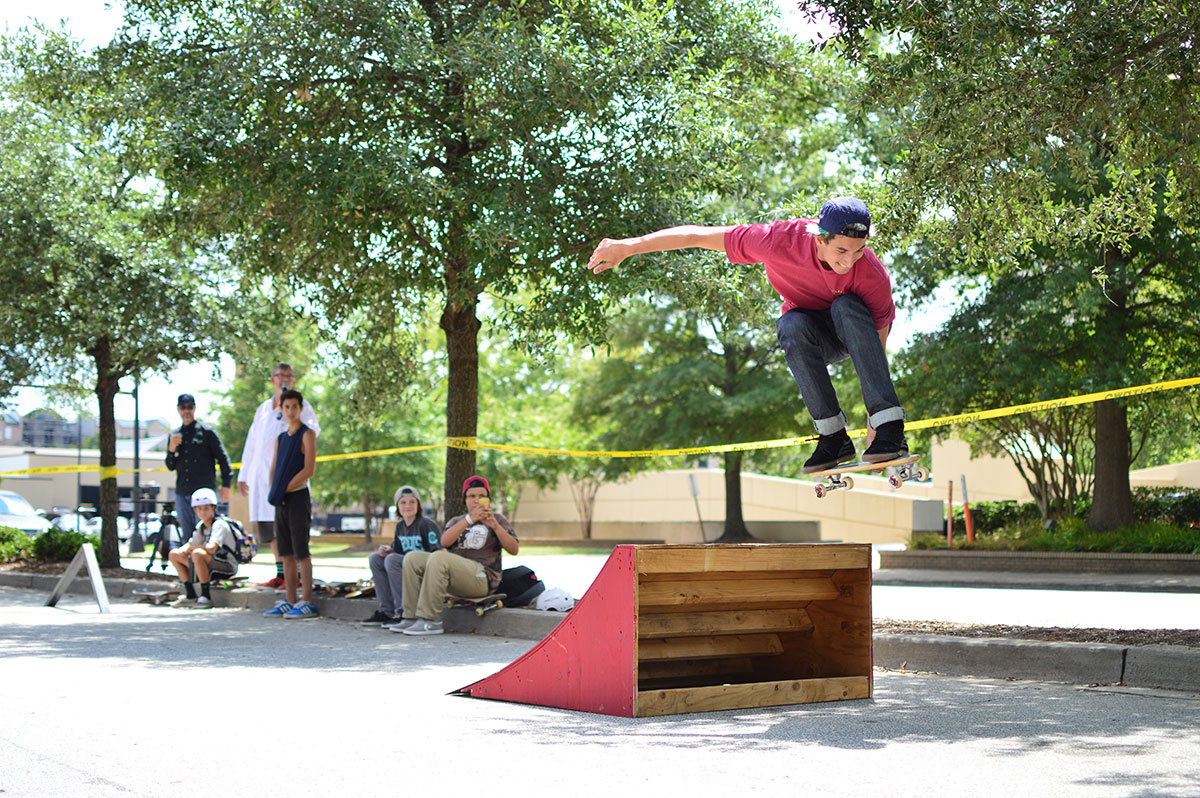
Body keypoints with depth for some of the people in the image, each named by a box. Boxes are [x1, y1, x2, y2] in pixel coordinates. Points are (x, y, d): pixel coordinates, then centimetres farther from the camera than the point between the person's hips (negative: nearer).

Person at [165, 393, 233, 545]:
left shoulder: (207, 432, 2)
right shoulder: (174, 435, 16)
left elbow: (222, 458, 3)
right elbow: (171, 466, 17)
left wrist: (226, 485, -4)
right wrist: (171, 449, -3)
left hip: (204, 491, -5)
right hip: (182, 493, 5)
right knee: (188, 534, 6)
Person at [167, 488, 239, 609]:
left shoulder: (219, 525, -17)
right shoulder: (201, 525, 9)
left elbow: (211, 548, -31)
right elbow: (191, 544, 19)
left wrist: (192, 547, -15)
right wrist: (183, 550, -5)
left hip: (227, 567, -9)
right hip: (211, 566, 9)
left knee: (197, 554, -36)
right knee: (173, 554, 7)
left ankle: (206, 597, -25)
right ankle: (190, 596, 4)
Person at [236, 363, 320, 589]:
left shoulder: (301, 406, 6)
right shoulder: (263, 409, 22)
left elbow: (313, 430, -12)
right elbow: (252, 443, 23)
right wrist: (243, 475, 19)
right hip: (262, 473, 6)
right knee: (270, 527, 5)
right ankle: (280, 573, 10)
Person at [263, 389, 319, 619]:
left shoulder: (307, 434, -4)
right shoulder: (280, 438, 18)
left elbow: (309, 469, -12)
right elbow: (273, 470, 19)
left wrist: (285, 488, -12)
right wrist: (273, 491, 0)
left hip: (298, 497, -7)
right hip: (281, 502, 7)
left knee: (301, 552, -9)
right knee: (286, 553, 8)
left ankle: (307, 603, -8)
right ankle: (289, 601, 12)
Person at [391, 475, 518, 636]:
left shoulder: (497, 519, 14)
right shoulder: (456, 521, 23)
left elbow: (514, 549, -2)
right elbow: (445, 541, -1)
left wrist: (495, 526, -16)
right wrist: (469, 519, -12)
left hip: (483, 577, -6)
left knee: (438, 558, -30)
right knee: (412, 558, -8)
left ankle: (430, 621, -33)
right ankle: (411, 617, -13)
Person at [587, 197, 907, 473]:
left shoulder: (874, 277, -31)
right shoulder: (780, 240, -31)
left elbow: (877, 351, -23)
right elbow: (698, 235, -24)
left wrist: (877, 421, -25)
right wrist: (627, 246, -20)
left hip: (859, 328, -1)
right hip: (814, 340, 1)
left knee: (846, 308, -37)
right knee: (792, 325, -36)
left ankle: (889, 427, -38)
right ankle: (833, 435, -27)